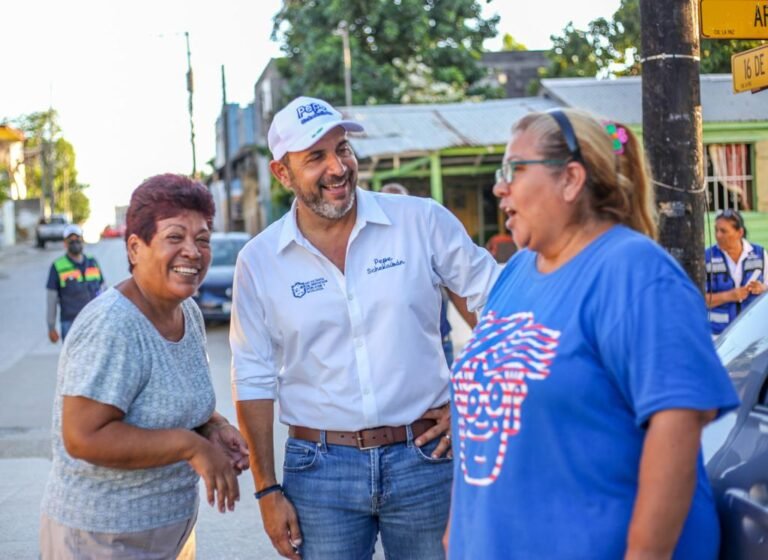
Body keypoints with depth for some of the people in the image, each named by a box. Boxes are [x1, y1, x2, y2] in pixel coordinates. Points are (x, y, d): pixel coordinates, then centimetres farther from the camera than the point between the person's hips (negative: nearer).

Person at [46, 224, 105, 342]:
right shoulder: (57, 267, -2)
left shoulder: (92, 262, 9)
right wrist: (51, 328, 0)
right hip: (70, 323, -4)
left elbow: (101, 290, 15)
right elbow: (51, 300, 0)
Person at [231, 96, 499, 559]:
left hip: (423, 456, 0)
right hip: (320, 468, 1)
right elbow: (256, 381, 4)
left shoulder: (423, 221, -4)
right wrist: (267, 490, 2)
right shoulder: (259, 260, 0)